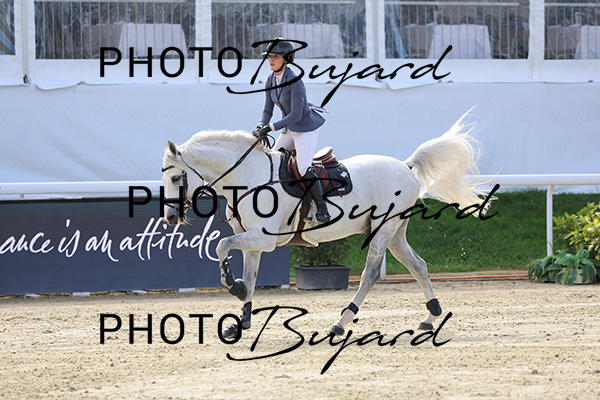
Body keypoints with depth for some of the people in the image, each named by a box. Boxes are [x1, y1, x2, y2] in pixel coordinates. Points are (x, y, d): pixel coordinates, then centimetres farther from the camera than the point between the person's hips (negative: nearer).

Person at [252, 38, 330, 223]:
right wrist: (261, 126, -16)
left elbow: (296, 114, -26)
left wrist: (271, 127, -30)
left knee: (304, 169, -19)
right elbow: (267, 110, 4)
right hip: (289, 130, 8)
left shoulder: (295, 82, -26)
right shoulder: (270, 80, -1)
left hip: (305, 128, -8)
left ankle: (322, 210, -11)